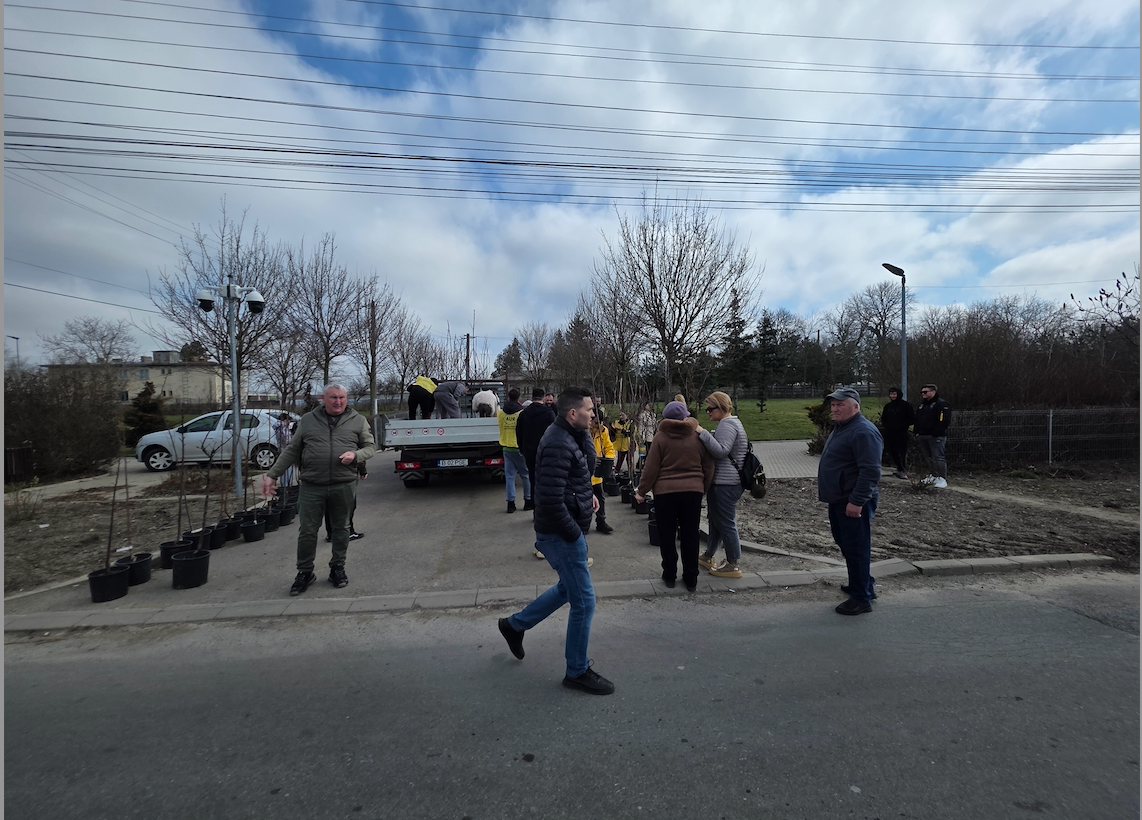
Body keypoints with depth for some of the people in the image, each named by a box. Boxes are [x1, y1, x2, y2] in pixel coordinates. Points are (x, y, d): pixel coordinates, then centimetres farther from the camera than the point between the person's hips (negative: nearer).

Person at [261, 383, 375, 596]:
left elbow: (370, 447, 6)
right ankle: (305, 572, 23)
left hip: (344, 486, 0)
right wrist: (272, 475, 6)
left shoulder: (358, 421, 4)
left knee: (341, 529, 11)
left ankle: (337, 568, 27)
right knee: (307, 531, 6)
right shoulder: (308, 420, 8)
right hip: (311, 486, 1)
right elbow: (292, 451, 11)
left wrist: (355, 455, -15)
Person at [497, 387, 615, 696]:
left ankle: (515, 624, 40)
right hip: (561, 534, -10)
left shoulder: (571, 436, 7)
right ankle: (577, 672, 24)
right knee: (583, 602, 4)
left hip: (565, 532, 10)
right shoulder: (558, 445, -25)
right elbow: (551, 501, -29)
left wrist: (586, 494, -3)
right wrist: (575, 535, -18)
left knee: (568, 588, 26)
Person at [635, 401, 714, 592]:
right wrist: (702, 488, 20)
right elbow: (709, 467, 6)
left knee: (667, 535, 11)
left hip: (665, 492, -2)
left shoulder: (660, 437, -6)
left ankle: (669, 575, 19)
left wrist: (641, 491, 2)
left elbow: (651, 468, -8)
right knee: (690, 536, 11)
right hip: (693, 491, 2)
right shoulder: (698, 436, 1)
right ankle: (691, 579, 19)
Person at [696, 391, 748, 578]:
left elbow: (721, 451, -27)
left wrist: (702, 433, -29)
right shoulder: (730, 422, 18)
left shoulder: (727, 424, -15)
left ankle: (733, 565, 9)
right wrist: (702, 434, 11)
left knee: (725, 523, -1)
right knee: (716, 519, 19)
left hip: (725, 483, -11)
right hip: (723, 481, 11)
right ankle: (708, 556, 31)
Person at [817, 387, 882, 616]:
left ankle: (861, 598, 10)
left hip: (853, 503, -11)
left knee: (856, 548, -1)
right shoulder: (840, 428, 14)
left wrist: (857, 501, -26)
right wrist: (828, 493, 22)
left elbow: (870, 471, -25)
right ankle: (864, 584, 37)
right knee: (845, 543, 21)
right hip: (838, 500, 11)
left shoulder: (863, 432, -19)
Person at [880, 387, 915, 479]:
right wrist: (885, 425, 1)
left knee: (902, 452, -8)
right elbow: (884, 418, 21)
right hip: (889, 433, 6)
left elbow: (912, 419, -4)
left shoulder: (906, 405, -3)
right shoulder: (887, 406, 13)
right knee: (892, 451, 9)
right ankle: (899, 468, 23)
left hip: (901, 433, -5)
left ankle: (903, 471, 2)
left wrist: (902, 425, -14)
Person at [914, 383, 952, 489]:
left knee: (938, 457, -11)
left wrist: (935, 433, -19)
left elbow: (944, 421, -17)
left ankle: (942, 478, -6)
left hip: (936, 436, -8)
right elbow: (917, 420, 25)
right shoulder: (922, 405, 18)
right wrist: (917, 432, 12)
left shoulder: (941, 404, -9)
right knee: (929, 457, 14)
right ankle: (934, 475, 25)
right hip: (923, 436, 8)